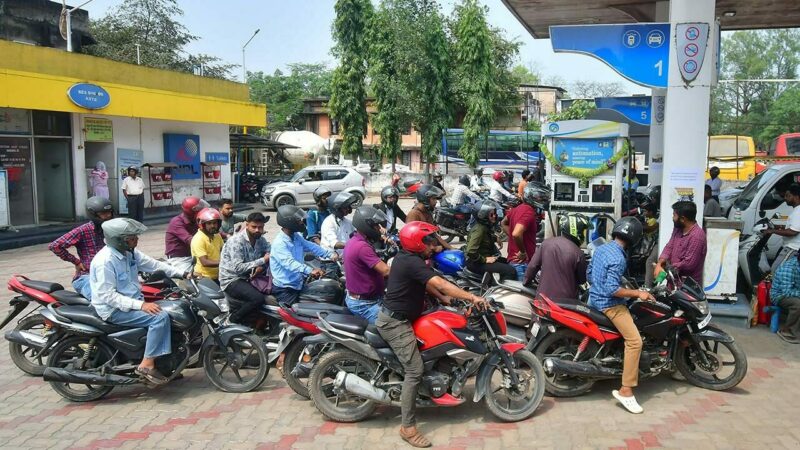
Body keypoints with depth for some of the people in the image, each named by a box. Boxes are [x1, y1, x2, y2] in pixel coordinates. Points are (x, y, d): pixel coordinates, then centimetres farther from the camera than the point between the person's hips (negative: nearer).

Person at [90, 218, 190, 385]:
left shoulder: (129, 252, 4)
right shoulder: (105, 260, -23)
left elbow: (153, 264, 8)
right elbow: (108, 296, -25)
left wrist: (183, 273, 0)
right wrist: (140, 305, -30)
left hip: (132, 302, 10)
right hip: (114, 310, -9)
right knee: (160, 317, -25)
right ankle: (147, 365, -17)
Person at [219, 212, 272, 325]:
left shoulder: (260, 240, 4)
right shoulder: (236, 241, -19)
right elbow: (238, 268, -25)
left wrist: (261, 267, -17)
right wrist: (262, 260, -25)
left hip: (249, 277, 8)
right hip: (232, 280, -8)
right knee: (258, 298, -29)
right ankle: (232, 320, -9)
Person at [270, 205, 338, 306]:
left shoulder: (297, 237, 7)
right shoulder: (279, 243, -22)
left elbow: (311, 246, 6)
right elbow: (289, 262, -34)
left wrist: (330, 254, -10)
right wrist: (310, 271, -48)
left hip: (299, 284, 9)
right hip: (285, 289, -8)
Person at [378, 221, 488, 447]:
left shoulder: (407, 257, 10)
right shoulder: (412, 262, -23)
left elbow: (425, 283, 18)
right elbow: (441, 284, -30)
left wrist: (443, 298, 8)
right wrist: (472, 298, -27)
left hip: (395, 317, 11)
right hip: (396, 322, -11)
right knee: (415, 370, -13)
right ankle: (408, 427, -10)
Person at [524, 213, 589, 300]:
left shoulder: (547, 243, -3)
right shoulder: (578, 254, -13)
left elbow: (533, 266, 3)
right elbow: (582, 280, 1)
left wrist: (526, 282, 18)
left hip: (544, 296, 4)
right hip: (565, 300, -3)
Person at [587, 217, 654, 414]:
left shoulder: (600, 248, 7)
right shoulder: (618, 258, -20)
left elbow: (589, 275, 18)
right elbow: (612, 289, -26)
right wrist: (638, 293, -18)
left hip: (595, 299, 10)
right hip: (610, 304, -10)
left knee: (632, 316, 29)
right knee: (635, 341, -15)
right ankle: (625, 391, -16)